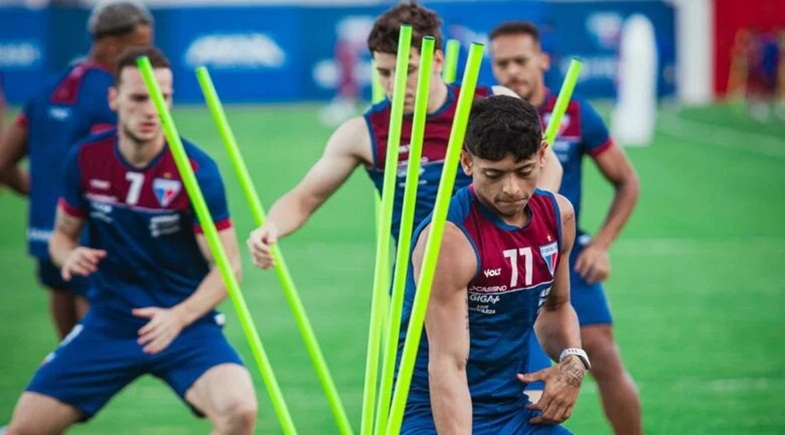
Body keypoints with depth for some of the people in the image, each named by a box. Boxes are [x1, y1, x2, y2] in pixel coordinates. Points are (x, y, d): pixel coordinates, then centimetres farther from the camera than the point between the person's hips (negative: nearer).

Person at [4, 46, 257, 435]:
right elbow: (63, 234, 9)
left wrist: (179, 317, -28)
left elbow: (227, 265, -12)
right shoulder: (85, 159, -6)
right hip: (108, 322, 3)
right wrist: (69, 255, -16)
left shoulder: (197, 169, -15)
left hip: (184, 320, -3)